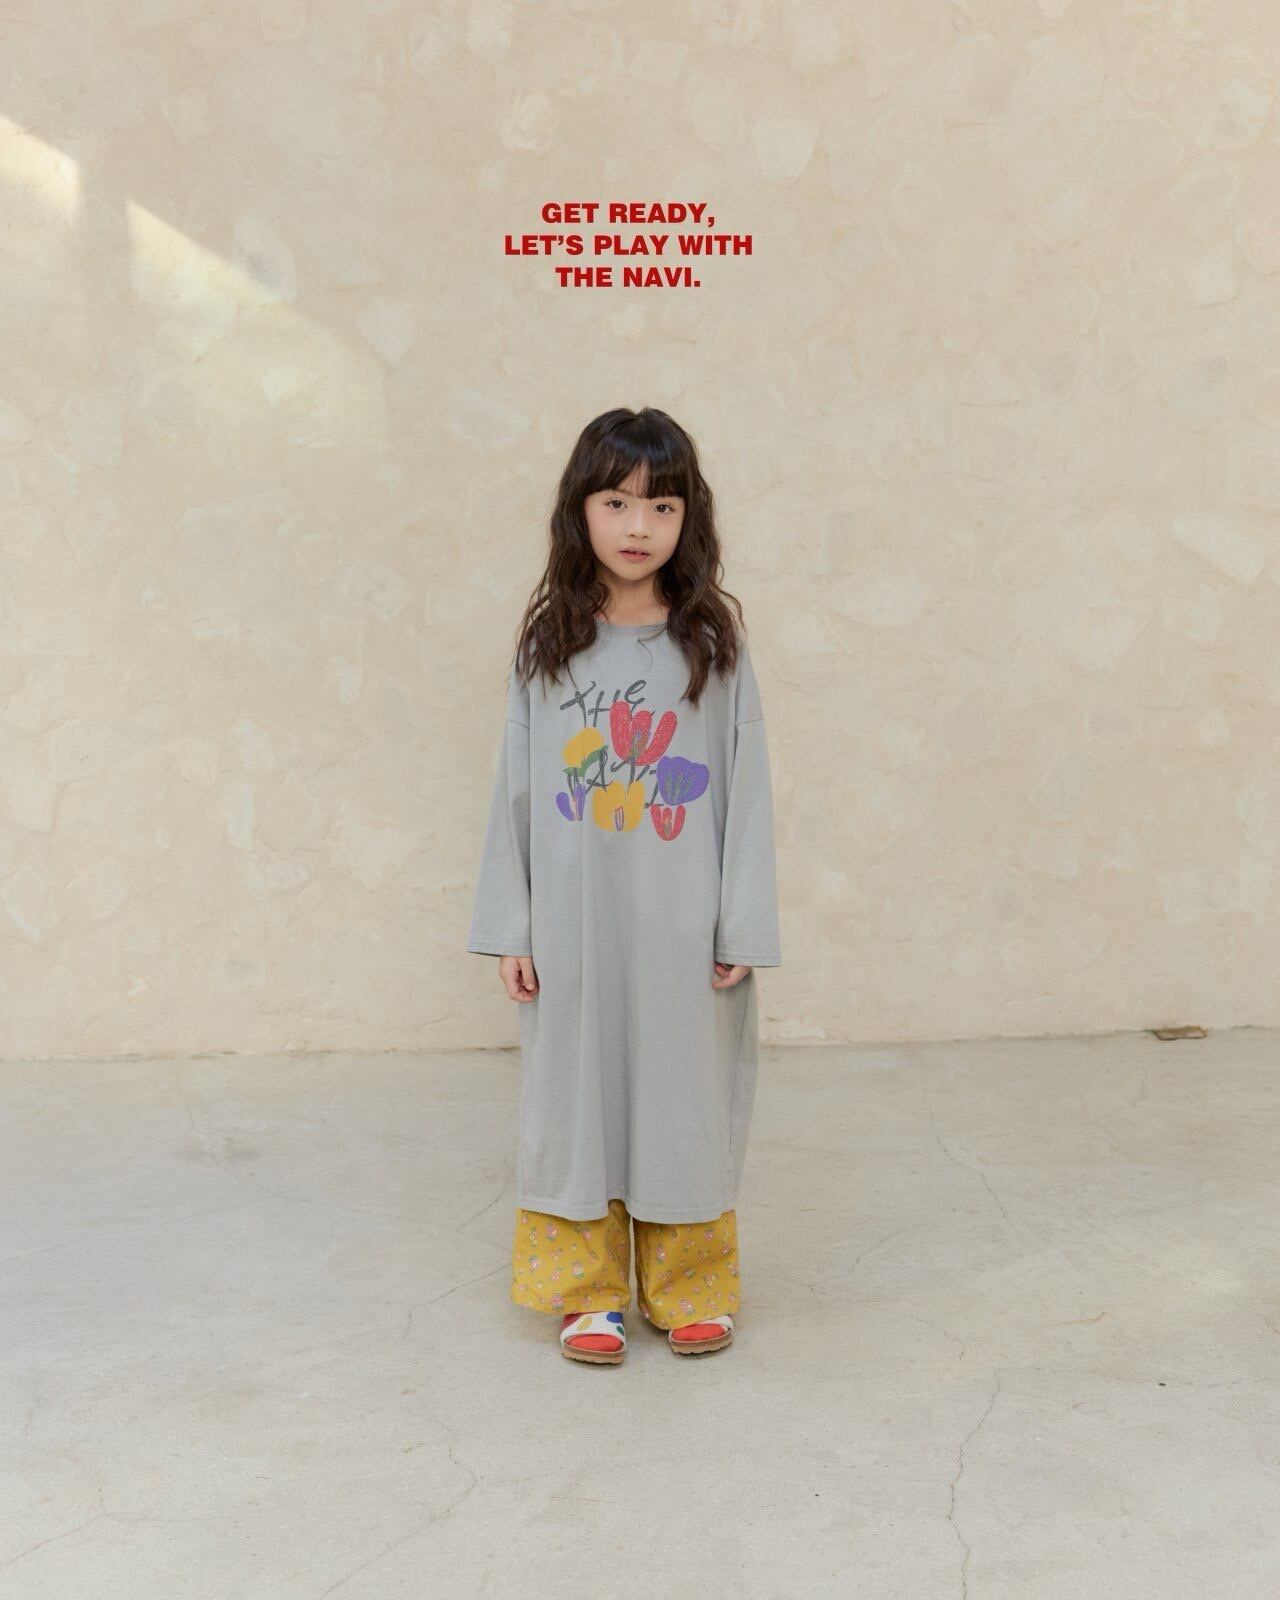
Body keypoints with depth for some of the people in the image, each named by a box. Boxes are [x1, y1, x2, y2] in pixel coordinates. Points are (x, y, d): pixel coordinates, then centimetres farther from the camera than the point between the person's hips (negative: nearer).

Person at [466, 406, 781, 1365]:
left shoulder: (715, 644, -2)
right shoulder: (548, 646, 1)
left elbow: (746, 791, -2)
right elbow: (518, 791, 3)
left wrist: (743, 927, -6)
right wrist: (509, 928, 1)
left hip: (683, 926, -1)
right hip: (575, 925, 1)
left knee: (686, 1094, 9)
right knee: (577, 1094, 9)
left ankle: (689, 1286, 27)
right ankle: (587, 1291, 24)